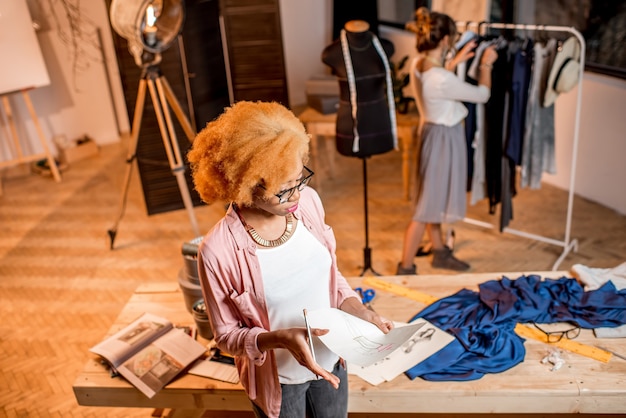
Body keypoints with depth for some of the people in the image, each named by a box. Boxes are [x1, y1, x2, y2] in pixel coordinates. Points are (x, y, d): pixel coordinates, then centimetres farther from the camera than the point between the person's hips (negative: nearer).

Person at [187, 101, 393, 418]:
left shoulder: (308, 202, -16)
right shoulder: (218, 251, -30)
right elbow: (227, 334, -16)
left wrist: (360, 312, -13)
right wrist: (281, 338, -32)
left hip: (331, 359, 4)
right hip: (278, 377, -4)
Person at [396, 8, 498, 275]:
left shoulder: (420, 64, -4)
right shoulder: (442, 80, -30)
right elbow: (482, 94, -14)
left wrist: (455, 62, 16)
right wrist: (486, 64, 1)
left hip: (433, 133, 10)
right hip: (444, 138, -9)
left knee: (435, 200, 22)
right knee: (427, 206, 1)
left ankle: (440, 253, 41)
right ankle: (405, 269, 13)